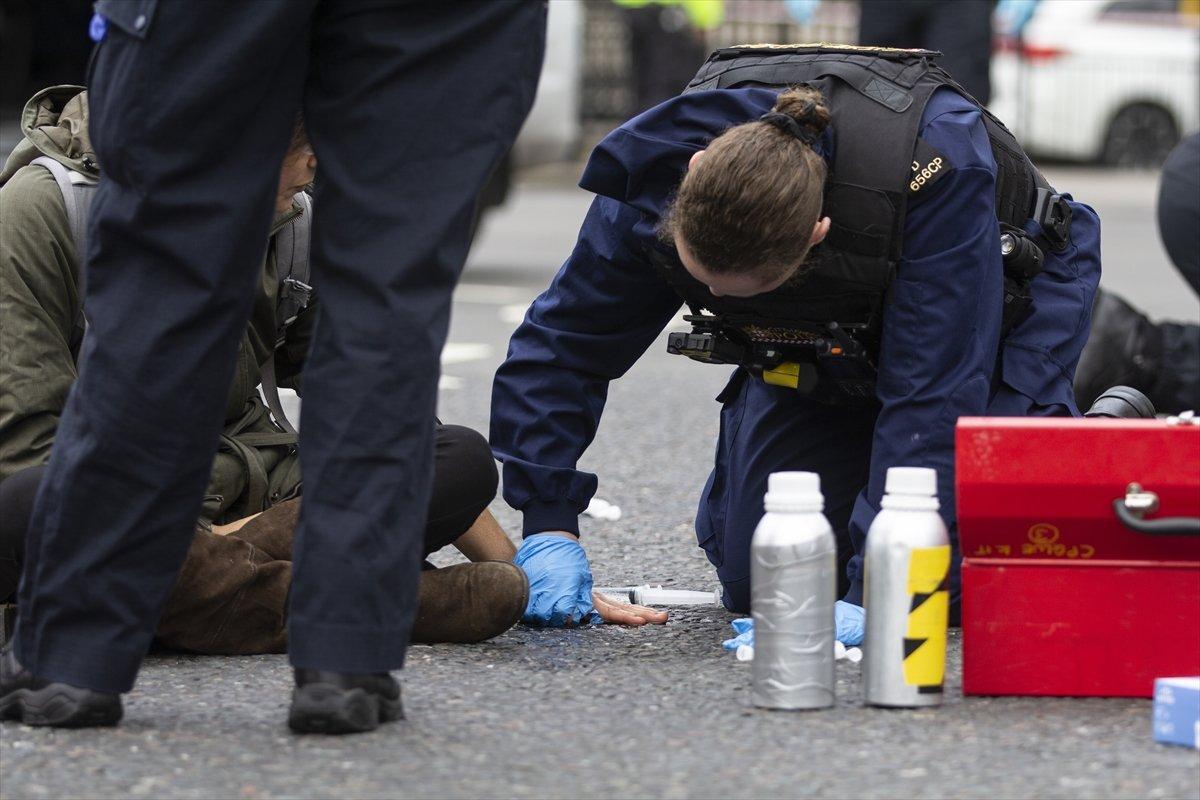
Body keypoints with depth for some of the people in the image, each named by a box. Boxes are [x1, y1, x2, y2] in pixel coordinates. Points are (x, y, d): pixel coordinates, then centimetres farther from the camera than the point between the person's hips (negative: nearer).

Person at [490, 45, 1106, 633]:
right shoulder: (659, 163, -31)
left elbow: (934, 392, -42)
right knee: (757, 577, -7)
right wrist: (547, 526, -25)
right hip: (822, 341, 4)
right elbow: (562, 339, -18)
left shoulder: (937, 166, -44)